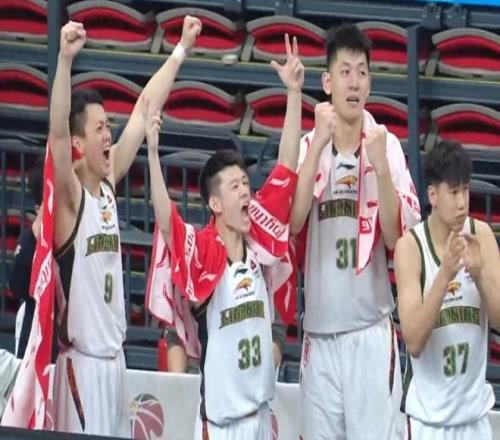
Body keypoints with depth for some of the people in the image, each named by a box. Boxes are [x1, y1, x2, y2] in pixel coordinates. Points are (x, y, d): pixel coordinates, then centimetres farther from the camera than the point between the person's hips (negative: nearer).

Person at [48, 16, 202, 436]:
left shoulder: (108, 181, 8)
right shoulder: (69, 195, -11)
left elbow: (144, 110, 13)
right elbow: (57, 131, -29)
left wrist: (181, 50, 16)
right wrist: (65, 60, -41)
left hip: (115, 356, 8)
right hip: (82, 362, -8)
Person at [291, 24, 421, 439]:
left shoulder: (388, 146, 1)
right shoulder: (307, 146, 5)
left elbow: (400, 238, -8)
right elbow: (290, 223, -12)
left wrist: (381, 167, -21)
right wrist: (318, 145, -19)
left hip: (371, 334, -2)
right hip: (318, 336, 2)